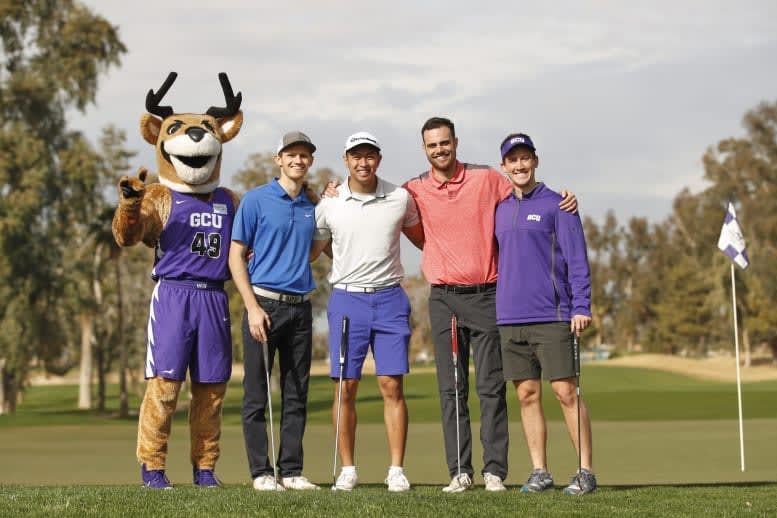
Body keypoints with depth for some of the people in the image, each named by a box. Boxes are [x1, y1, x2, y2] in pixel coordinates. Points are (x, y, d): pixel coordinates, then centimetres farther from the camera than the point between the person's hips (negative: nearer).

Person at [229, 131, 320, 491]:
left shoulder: (312, 207, 13)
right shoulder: (256, 200, -3)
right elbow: (236, 256, -5)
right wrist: (253, 307, -13)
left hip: (301, 308, 5)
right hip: (264, 303, -5)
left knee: (296, 396, 8)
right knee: (257, 396, -1)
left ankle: (292, 471, 14)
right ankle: (261, 472, 5)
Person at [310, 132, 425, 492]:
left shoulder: (400, 199, 4)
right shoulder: (329, 205, 3)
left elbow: (421, 239, 21)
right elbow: (309, 253, 13)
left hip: (389, 299, 0)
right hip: (346, 299, 0)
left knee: (392, 385, -3)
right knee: (345, 388, 0)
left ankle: (397, 470, 1)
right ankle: (347, 469, 8)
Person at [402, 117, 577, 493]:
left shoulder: (487, 179, 2)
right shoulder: (414, 191, 4)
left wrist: (565, 203, -4)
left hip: (486, 295, -1)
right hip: (444, 299, 1)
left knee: (491, 387, -2)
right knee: (451, 390, 1)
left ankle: (494, 470, 0)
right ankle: (460, 471, 5)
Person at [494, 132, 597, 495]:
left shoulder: (557, 205, -1)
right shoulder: (500, 209, 14)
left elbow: (577, 259, -5)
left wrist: (581, 307, -13)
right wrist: (498, 307, 13)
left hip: (551, 316, -5)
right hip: (510, 318, 5)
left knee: (565, 392, -5)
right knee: (527, 394, 6)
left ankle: (585, 471, 0)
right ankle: (539, 471, 12)